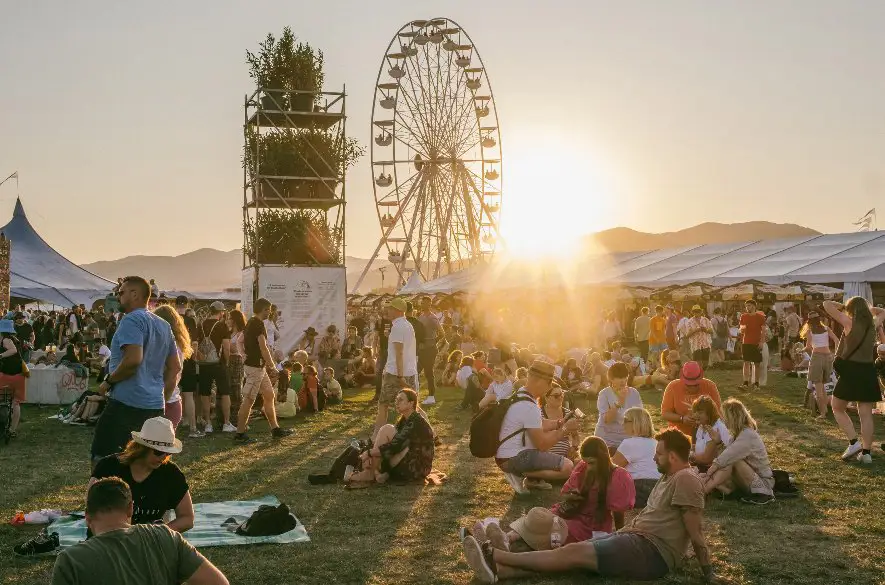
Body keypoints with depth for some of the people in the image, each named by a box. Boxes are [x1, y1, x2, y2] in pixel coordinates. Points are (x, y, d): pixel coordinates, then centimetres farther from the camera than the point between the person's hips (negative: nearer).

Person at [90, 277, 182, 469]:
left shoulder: (132, 320, -9)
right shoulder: (164, 325, 17)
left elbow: (133, 359, -22)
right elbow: (175, 367, 19)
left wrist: (108, 382, -10)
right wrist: (163, 399, 22)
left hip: (128, 403, -9)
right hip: (155, 406, 9)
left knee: (102, 458, -5)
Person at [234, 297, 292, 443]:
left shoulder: (251, 323, 14)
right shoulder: (258, 324, -15)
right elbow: (263, 348, -18)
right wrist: (273, 366, -12)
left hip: (258, 367, 10)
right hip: (255, 367, -10)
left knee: (269, 395, 13)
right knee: (248, 400, -6)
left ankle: (275, 429, 18)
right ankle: (240, 434, -2)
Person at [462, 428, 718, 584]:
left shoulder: (685, 480, -12)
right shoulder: (668, 478, 21)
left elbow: (696, 532, -16)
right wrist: (618, 535, 18)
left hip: (651, 552, -9)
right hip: (636, 538, 9)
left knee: (574, 553, -17)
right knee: (576, 550, -8)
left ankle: (494, 555, -20)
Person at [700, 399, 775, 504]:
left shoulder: (747, 435, -21)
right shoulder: (740, 433, 8)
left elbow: (725, 458, -25)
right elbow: (725, 456, 0)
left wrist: (707, 475, -21)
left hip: (763, 482, -8)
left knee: (733, 461, -29)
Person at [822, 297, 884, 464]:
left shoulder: (849, 323, -7)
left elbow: (827, 305, -6)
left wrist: (843, 306, 10)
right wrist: (866, 307, 22)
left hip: (850, 371, -5)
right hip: (868, 371, 5)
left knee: (837, 408, 12)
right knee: (866, 414, 7)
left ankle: (854, 442, 1)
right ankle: (866, 453, 6)